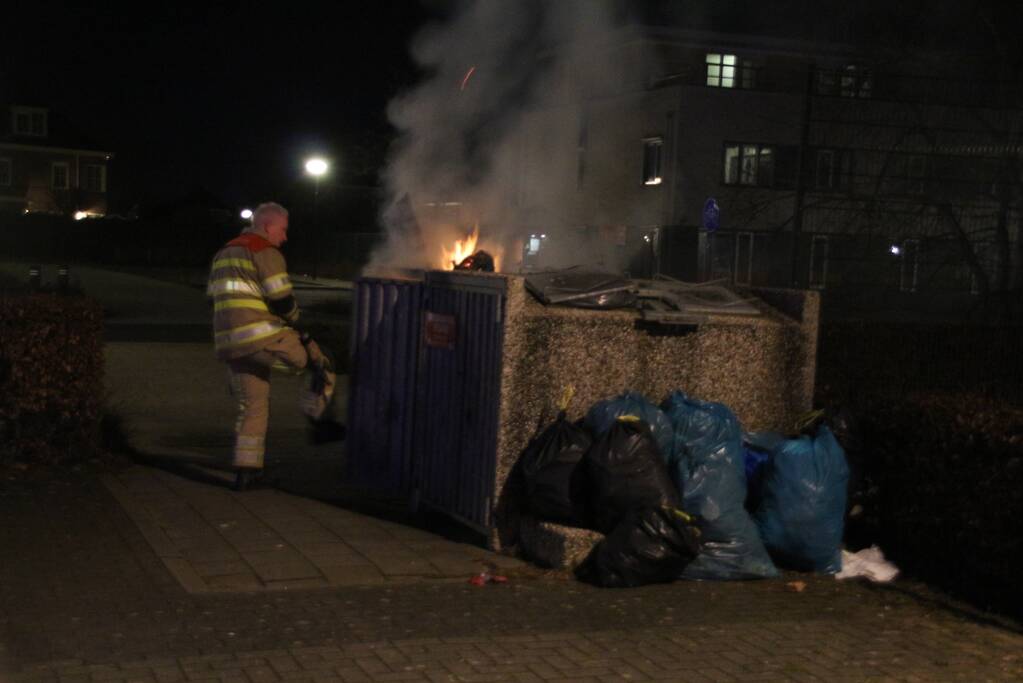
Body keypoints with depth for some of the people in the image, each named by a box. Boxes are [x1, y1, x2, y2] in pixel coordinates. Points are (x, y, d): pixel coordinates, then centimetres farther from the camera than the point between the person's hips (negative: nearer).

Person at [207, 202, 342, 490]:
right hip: (262, 338, -8)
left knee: (251, 406, 14)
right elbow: (282, 301, -11)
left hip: (228, 344, 8)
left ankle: (245, 471, 13)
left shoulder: (222, 254, 23)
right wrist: (293, 317, 10)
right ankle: (317, 416, -2)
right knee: (319, 361, 7)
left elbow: (216, 300, 25)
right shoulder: (265, 251, -5)